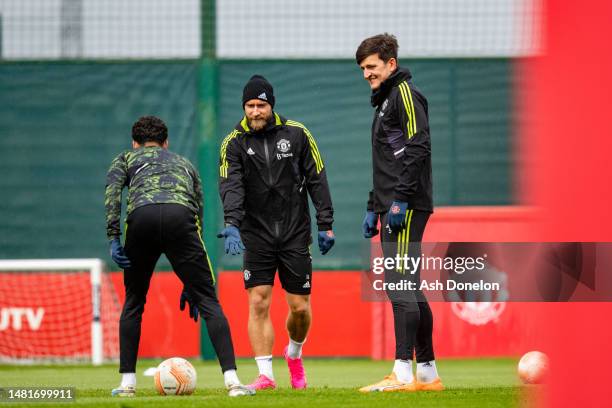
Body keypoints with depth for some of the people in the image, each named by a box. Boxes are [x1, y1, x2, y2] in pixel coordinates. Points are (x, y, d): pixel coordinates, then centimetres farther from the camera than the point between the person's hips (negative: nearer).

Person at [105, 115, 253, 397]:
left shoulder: (126, 159, 33)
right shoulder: (184, 164, 40)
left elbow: (112, 190, 9)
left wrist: (113, 237, 1)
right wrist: (190, 284, 40)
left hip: (141, 217, 0)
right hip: (180, 215, 0)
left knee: (133, 303, 19)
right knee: (208, 302, 2)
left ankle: (127, 382, 18)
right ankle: (232, 381, -9)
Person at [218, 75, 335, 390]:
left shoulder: (297, 134, 0)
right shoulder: (234, 143, -3)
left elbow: (316, 179, 4)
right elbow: (230, 186, -15)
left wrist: (325, 225, -1)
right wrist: (232, 224, -31)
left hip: (295, 234, 1)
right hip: (256, 236, -1)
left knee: (300, 307, 3)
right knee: (258, 303, -10)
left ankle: (294, 354, 32)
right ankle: (265, 374, -6)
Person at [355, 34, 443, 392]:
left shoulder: (405, 92, -6)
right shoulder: (386, 100, 24)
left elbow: (418, 148, -17)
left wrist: (401, 200, -21)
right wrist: (374, 208, 24)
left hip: (407, 207, -10)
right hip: (392, 207, 10)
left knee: (401, 286, -14)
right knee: (409, 289, 10)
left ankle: (403, 373, -18)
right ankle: (428, 372, 12)